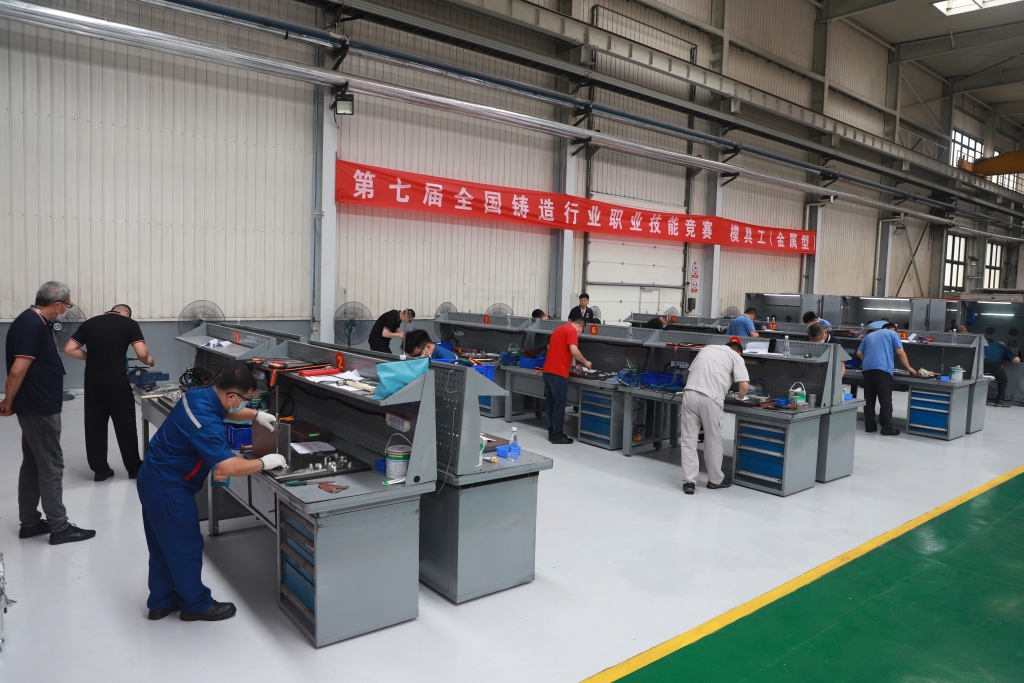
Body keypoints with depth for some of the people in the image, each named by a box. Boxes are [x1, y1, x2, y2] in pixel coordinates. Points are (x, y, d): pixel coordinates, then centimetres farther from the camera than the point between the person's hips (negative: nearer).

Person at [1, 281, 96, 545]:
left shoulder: (36, 322, 9)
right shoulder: (32, 326, -21)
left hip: (38, 406, 10)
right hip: (39, 409, -10)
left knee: (32, 463, 15)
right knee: (51, 466, -3)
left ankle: (29, 522, 25)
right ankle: (59, 527, 5)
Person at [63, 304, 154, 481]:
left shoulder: (88, 323, 11)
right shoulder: (130, 324, 0)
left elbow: (69, 349, 7)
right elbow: (142, 353, -10)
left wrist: (91, 357, 17)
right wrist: (147, 360, 10)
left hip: (93, 382, 3)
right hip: (117, 382, -3)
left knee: (95, 425, 12)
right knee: (125, 425, 7)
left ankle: (100, 469, 18)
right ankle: (134, 468, 17)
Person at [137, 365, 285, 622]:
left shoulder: (202, 395, -4)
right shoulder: (204, 421, -32)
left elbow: (225, 410, 21)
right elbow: (229, 466, -35)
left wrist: (256, 416, 9)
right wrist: (265, 462, -21)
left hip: (154, 479, 10)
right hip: (168, 488, -10)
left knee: (163, 546, 21)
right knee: (185, 547, 7)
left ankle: (161, 602, 36)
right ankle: (197, 604, 24)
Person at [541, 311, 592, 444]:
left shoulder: (558, 329, 20)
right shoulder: (572, 330, -7)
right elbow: (574, 351, -19)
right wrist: (585, 362, -4)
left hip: (548, 370, 9)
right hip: (558, 372, -9)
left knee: (550, 403, 13)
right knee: (559, 405, -2)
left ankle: (552, 432, 19)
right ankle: (557, 435, 2)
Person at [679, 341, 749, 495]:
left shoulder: (707, 348, 24)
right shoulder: (736, 356, 10)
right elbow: (744, 385, -1)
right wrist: (740, 397, 19)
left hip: (689, 393, 3)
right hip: (711, 399, -3)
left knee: (688, 439, 7)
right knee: (713, 440, 12)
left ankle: (689, 481, 5)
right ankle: (715, 480, 27)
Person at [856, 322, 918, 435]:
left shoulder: (869, 335, 27)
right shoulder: (892, 334, 14)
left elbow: (859, 353, 21)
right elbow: (900, 353, 4)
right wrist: (909, 368, 12)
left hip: (867, 368, 5)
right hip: (882, 369, -5)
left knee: (869, 399, 8)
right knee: (885, 400, -3)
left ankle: (869, 425, 8)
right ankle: (887, 428, -3)